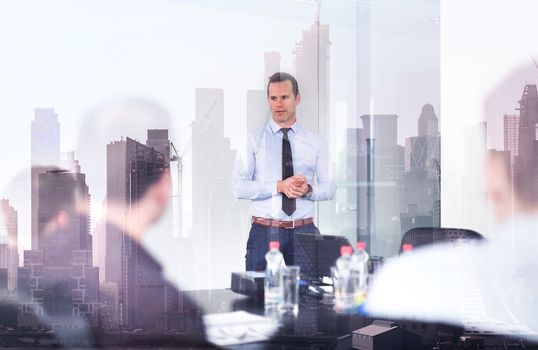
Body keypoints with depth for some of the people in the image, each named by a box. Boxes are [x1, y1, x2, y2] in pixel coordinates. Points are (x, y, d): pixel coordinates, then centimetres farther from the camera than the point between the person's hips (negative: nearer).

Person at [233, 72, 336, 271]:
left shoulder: (314, 142, 10)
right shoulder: (254, 140, 3)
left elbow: (329, 187, 8)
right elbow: (239, 187, -6)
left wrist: (309, 190, -13)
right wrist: (279, 186, -17)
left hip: (304, 232, 2)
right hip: (264, 232, -2)